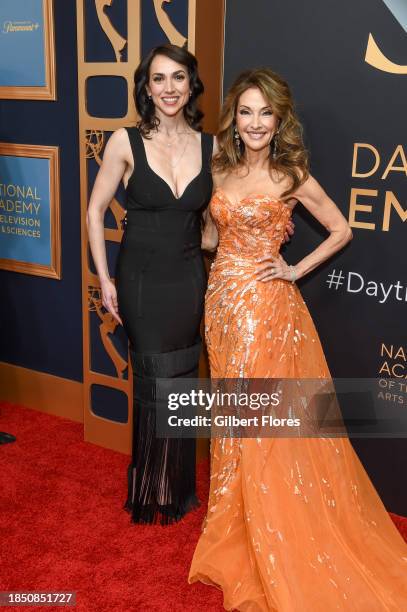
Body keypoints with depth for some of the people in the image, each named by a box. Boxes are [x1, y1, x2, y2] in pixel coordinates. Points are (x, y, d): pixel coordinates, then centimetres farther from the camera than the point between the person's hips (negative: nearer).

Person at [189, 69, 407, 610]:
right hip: (222, 299, 6)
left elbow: (341, 231, 0)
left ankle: (271, 543, 20)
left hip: (266, 303, -6)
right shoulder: (222, 170, 8)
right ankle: (237, 531, 33)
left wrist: (297, 270, -6)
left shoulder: (291, 175, -7)